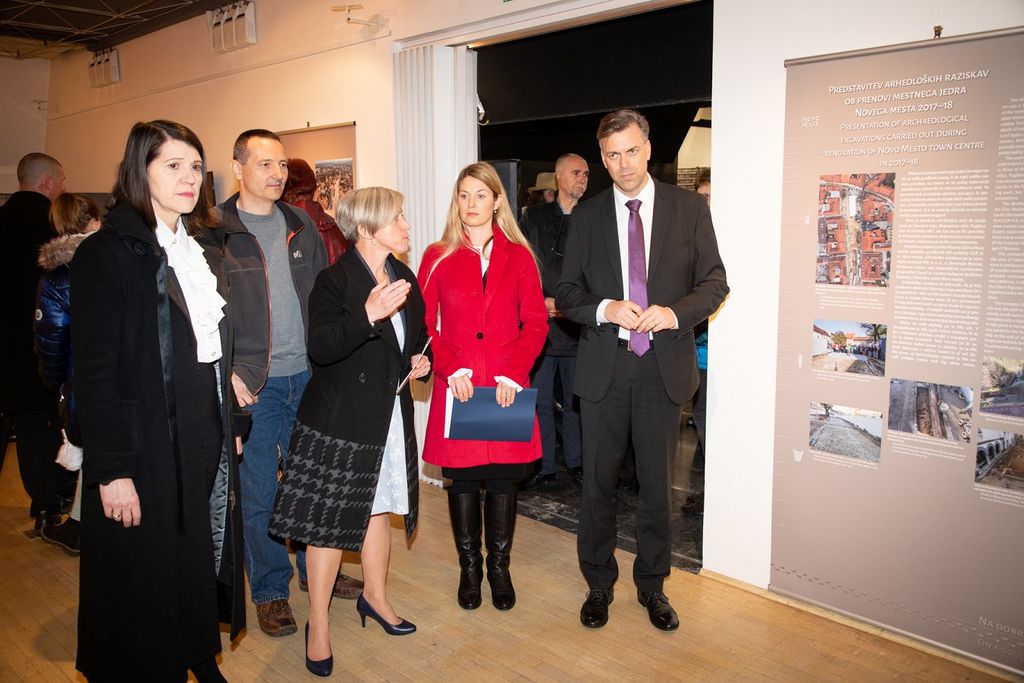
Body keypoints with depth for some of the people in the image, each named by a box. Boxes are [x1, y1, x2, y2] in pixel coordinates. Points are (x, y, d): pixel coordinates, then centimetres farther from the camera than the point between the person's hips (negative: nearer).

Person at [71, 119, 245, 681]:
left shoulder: (205, 246, 10)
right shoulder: (108, 252, -12)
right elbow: (94, 371, -15)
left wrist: (230, 424, 12)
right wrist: (112, 469, -18)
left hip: (208, 436, 7)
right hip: (149, 444, -6)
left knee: (204, 559, 18)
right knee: (147, 577, 7)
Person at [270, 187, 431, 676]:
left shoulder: (405, 278, 9)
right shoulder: (335, 279, -13)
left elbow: (416, 338, 22)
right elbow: (321, 349, -25)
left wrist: (420, 360, 1)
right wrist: (368, 315, -38)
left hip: (390, 416, 7)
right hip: (339, 419, -6)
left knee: (378, 508, 18)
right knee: (331, 519, 1)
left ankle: (374, 596, 38)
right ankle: (318, 624, 18)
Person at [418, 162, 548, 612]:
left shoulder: (518, 257, 5)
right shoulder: (438, 257, 5)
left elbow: (536, 323, 1)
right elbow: (424, 324, 1)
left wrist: (513, 374, -11)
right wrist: (451, 370, -12)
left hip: (507, 389, 0)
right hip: (457, 389, 0)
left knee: (503, 480, 8)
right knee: (462, 480, 8)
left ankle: (499, 569, 25)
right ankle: (469, 568, 26)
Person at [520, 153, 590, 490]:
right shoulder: (534, 217, 6)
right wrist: (541, 302, -9)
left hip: (578, 325, 1)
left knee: (575, 400, 9)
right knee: (540, 402, 4)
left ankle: (575, 463, 22)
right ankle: (545, 468, 14)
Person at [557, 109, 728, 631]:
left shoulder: (689, 208, 3)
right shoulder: (587, 215, 5)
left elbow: (714, 283, 3)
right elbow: (566, 294, 5)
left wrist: (675, 312, -15)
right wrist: (605, 309, -15)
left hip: (664, 367, 0)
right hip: (604, 367, 1)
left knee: (657, 484, 11)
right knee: (598, 481, 10)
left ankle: (652, 585, 30)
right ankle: (599, 583, 28)